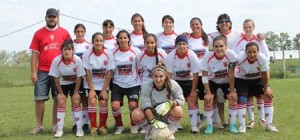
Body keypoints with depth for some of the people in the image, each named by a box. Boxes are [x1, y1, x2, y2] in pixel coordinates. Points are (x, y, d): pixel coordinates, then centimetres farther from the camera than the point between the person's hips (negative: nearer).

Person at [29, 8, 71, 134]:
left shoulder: (64, 33, 5)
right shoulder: (38, 33, 5)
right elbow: (34, 53, 4)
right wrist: (33, 72, -3)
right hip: (42, 71, 0)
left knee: (58, 99, 4)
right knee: (39, 98, 0)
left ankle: (55, 125, 14)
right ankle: (39, 125, 11)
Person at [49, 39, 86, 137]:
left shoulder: (78, 60, -28)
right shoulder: (56, 60, -26)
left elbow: (79, 77, -17)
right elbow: (56, 78, -15)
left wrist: (76, 92, -14)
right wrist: (60, 92, -11)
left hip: (75, 84, -1)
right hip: (62, 84, 1)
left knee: (76, 103, -9)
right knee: (61, 103, -8)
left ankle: (79, 129, -1)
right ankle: (59, 129, -1)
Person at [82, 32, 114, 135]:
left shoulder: (108, 54, -13)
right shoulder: (87, 53, -15)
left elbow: (109, 73, -11)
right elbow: (87, 73, -12)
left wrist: (104, 90, -13)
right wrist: (91, 90, -15)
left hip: (104, 84, 0)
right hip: (91, 84, 0)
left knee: (103, 103, -12)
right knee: (92, 101, -17)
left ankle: (102, 126, 8)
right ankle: (93, 127, -3)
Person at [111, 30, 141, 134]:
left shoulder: (136, 51, -6)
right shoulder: (113, 52, -2)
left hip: (133, 84, -1)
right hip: (118, 84, 1)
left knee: (133, 105, -19)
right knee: (114, 105, -16)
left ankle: (133, 126, 10)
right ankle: (119, 126, 11)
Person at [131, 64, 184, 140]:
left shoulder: (173, 84, -20)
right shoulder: (146, 86, -20)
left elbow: (181, 100, -19)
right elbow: (146, 106, -24)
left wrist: (169, 104, -41)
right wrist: (154, 121, -37)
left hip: (167, 115, 0)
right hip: (152, 114, 0)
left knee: (178, 111, -34)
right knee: (136, 115, -30)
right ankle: (150, 130, 2)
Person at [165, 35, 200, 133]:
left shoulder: (192, 56, -20)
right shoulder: (171, 56, -19)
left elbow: (195, 74, -15)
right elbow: (169, 74, -17)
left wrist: (193, 90, -14)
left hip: (189, 81, 0)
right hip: (175, 81, 1)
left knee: (192, 99, -13)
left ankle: (194, 125, -8)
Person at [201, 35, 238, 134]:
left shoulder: (231, 55, -31)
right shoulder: (207, 57, -30)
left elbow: (231, 75, -22)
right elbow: (204, 76, -21)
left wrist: (232, 91, -18)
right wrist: (208, 93, -22)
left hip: (227, 81, 0)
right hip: (212, 81, 0)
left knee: (233, 98, -15)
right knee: (208, 99, -17)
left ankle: (232, 124, 1)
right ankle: (209, 125, -1)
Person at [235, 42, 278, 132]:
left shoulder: (263, 59, -33)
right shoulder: (240, 58, -38)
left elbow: (265, 75, -17)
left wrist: (266, 89, -6)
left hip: (257, 78, 2)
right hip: (241, 79, -2)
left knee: (268, 96, -6)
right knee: (241, 99, -13)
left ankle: (269, 124, 4)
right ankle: (242, 125, 2)